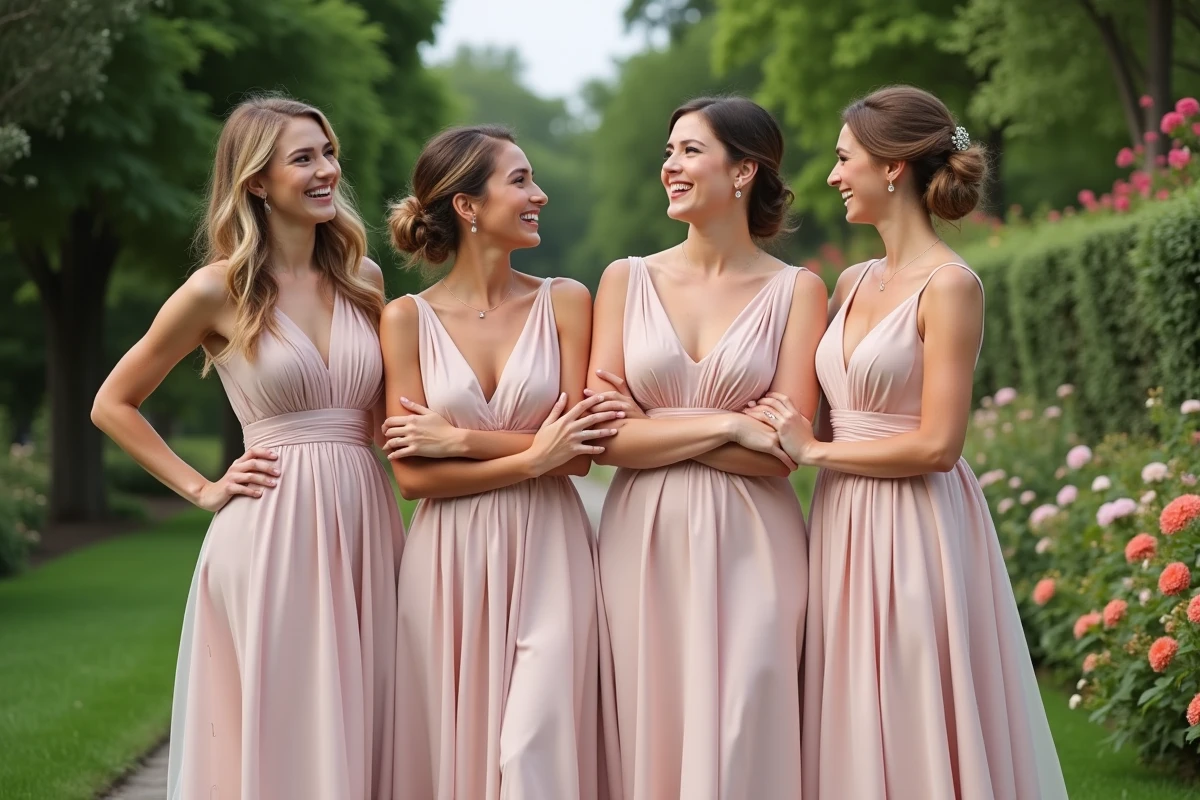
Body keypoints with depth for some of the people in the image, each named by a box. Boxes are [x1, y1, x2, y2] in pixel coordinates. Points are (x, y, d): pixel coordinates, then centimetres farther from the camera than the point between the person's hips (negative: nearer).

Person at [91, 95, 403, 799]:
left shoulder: (363, 279, 11)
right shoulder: (219, 291, -2)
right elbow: (113, 406, 5)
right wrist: (202, 489, 0)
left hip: (365, 529, 4)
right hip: (271, 535, -4)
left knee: (359, 736, 6)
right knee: (277, 739, 0)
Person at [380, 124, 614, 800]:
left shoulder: (565, 303, 2)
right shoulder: (408, 319, 1)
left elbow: (578, 453, -3)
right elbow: (412, 475, -5)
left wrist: (456, 440, -9)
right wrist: (534, 458, -12)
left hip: (547, 558, 0)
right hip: (452, 563, 0)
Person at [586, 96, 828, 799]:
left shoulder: (795, 290, 1)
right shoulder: (628, 280, 6)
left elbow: (783, 448, -8)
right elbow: (606, 437, -2)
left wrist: (655, 427, -9)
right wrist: (724, 427, -11)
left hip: (750, 547, -2)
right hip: (645, 541, 2)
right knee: (651, 739, 5)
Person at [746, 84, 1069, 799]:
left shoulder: (950, 285, -12)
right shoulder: (853, 283, 11)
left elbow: (937, 445, -17)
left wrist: (815, 451, -8)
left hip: (915, 529, -7)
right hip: (846, 525, 7)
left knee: (919, 739, 0)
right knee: (854, 736, 11)